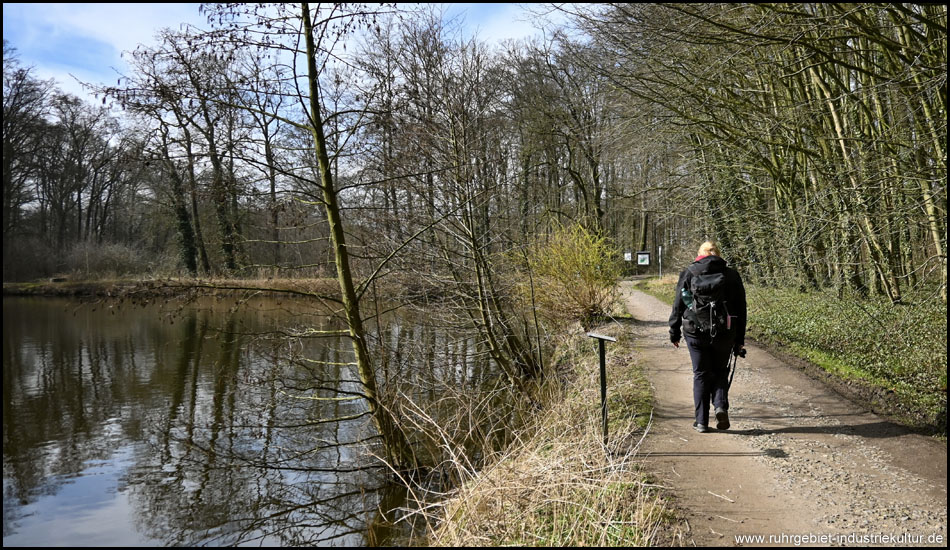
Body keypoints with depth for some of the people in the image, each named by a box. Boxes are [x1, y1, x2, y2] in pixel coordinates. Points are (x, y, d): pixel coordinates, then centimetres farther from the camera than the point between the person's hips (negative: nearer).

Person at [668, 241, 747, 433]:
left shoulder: (689, 273, 1)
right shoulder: (731, 275, 4)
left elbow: (678, 304, 1)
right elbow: (740, 310, 6)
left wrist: (674, 331, 9)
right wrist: (739, 340, 12)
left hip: (695, 332, -1)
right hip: (724, 334, 1)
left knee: (701, 374, 8)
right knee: (720, 371, 19)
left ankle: (702, 421, 9)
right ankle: (721, 406, -5)